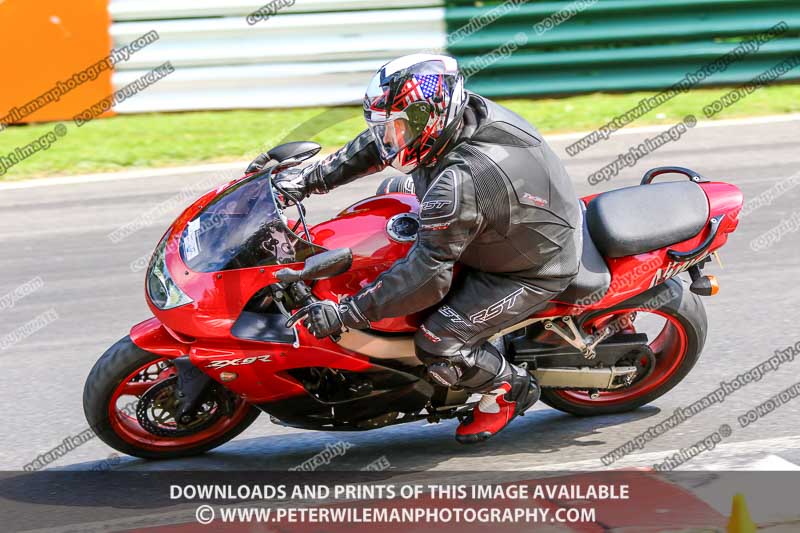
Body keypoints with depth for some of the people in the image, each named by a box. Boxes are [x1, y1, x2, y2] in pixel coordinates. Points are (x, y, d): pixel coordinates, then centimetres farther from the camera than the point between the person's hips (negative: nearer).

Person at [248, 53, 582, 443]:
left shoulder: (458, 184, -38)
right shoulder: (467, 111, -12)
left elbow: (428, 274, -33)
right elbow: (376, 144, 4)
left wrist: (346, 313, -29)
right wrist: (313, 177, 0)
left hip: (532, 271, -10)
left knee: (437, 346, -16)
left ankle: (510, 388, 12)